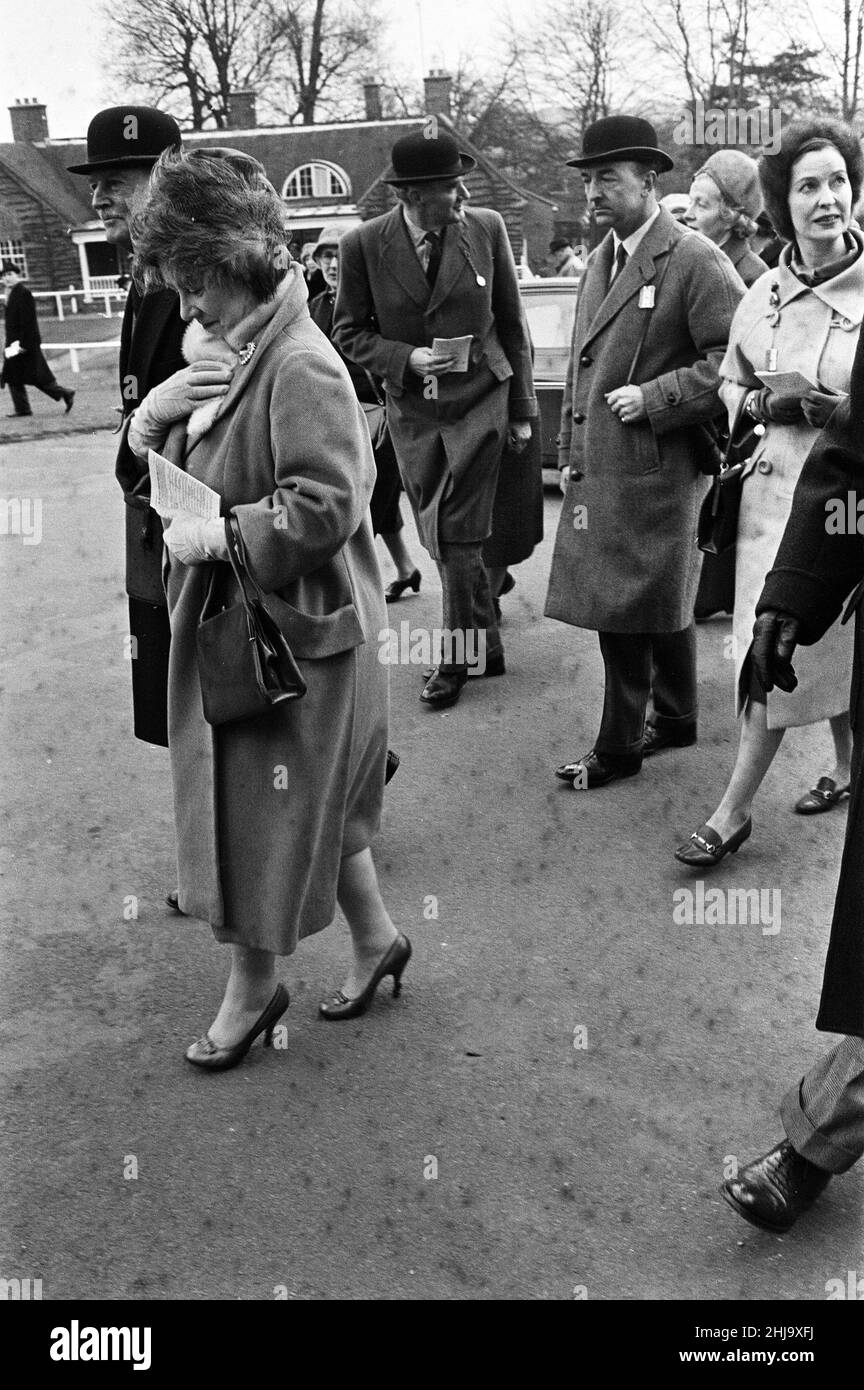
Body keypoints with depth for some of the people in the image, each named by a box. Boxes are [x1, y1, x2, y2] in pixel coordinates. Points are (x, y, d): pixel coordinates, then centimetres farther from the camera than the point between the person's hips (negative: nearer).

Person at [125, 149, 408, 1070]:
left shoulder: (300, 367, -20)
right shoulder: (221, 349, 7)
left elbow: (328, 508, -26)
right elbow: (156, 463, 16)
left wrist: (217, 533, -22)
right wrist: (156, 410, -4)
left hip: (293, 631, -9)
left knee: (268, 814, 6)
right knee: (318, 804, 20)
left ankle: (253, 988, 26)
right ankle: (375, 938, 38)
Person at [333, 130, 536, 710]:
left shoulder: (487, 228, -5)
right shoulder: (363, 245, -8)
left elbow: (511, 322, 3)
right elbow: (351, 333, 1)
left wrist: (522, 409, 4)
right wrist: (407, 359, -16)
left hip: (481, 401, -1)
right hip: (413, 411, 2)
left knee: (458, 539, -3)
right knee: (443, 540, 9)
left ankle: (457, 658, 13)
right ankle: (487, 640, 27)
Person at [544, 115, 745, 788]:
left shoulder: (696, 261, -11)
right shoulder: (601, 259, 15)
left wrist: (655, 398, -18)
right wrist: (570, 451, 18)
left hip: (655, 467, -8)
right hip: (600, 468, 8)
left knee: (648, 603, 2)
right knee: (659, 605, 17)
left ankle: (620, 745, 13)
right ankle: (674, 719, 31)